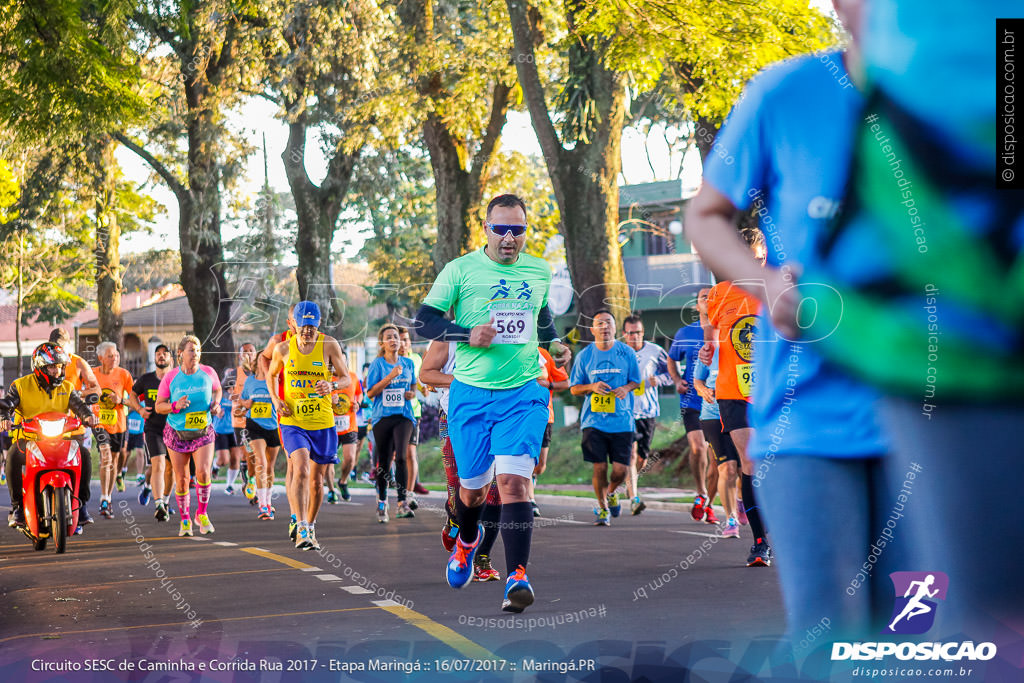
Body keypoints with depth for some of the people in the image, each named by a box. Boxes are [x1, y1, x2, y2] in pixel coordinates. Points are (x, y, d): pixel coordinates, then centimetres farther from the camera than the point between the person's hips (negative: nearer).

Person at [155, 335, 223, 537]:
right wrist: (175, 406, -22)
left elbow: (217, 390, 17)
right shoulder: (171, 377, -9)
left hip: (203, 433, 0)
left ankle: (202, 514, 3)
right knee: (181, 479, 3)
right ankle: (185, 520, 21)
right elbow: (158, 406, -3)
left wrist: (216, 404, -3)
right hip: (177, 434, 0)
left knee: (203, 472, -18)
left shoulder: (208, 373, -4)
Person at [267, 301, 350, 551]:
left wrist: (332, 385, -24)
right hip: (292, 422, -1)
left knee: (316, 480, 9)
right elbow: (271, 375, 17)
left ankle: (310, 527, 30)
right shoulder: (283, 349, -1)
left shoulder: (329, 345, -4)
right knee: (300, 470, -22)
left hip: (322, 422, 1)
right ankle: (302, 529, -24)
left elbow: (346, 378, -1)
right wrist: (275, 400, 0)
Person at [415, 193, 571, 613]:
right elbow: (423, 321, -3)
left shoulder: (540, 272, 8)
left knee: (513, 479, -17)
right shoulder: (460, 270, -3)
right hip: (471, 393, 0)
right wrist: (467, 335, -18)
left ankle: (517, 577, -19)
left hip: (523, 393, 1)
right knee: (472, 485, 10)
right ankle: (467, 539, 46)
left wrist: (556, 344, 7)